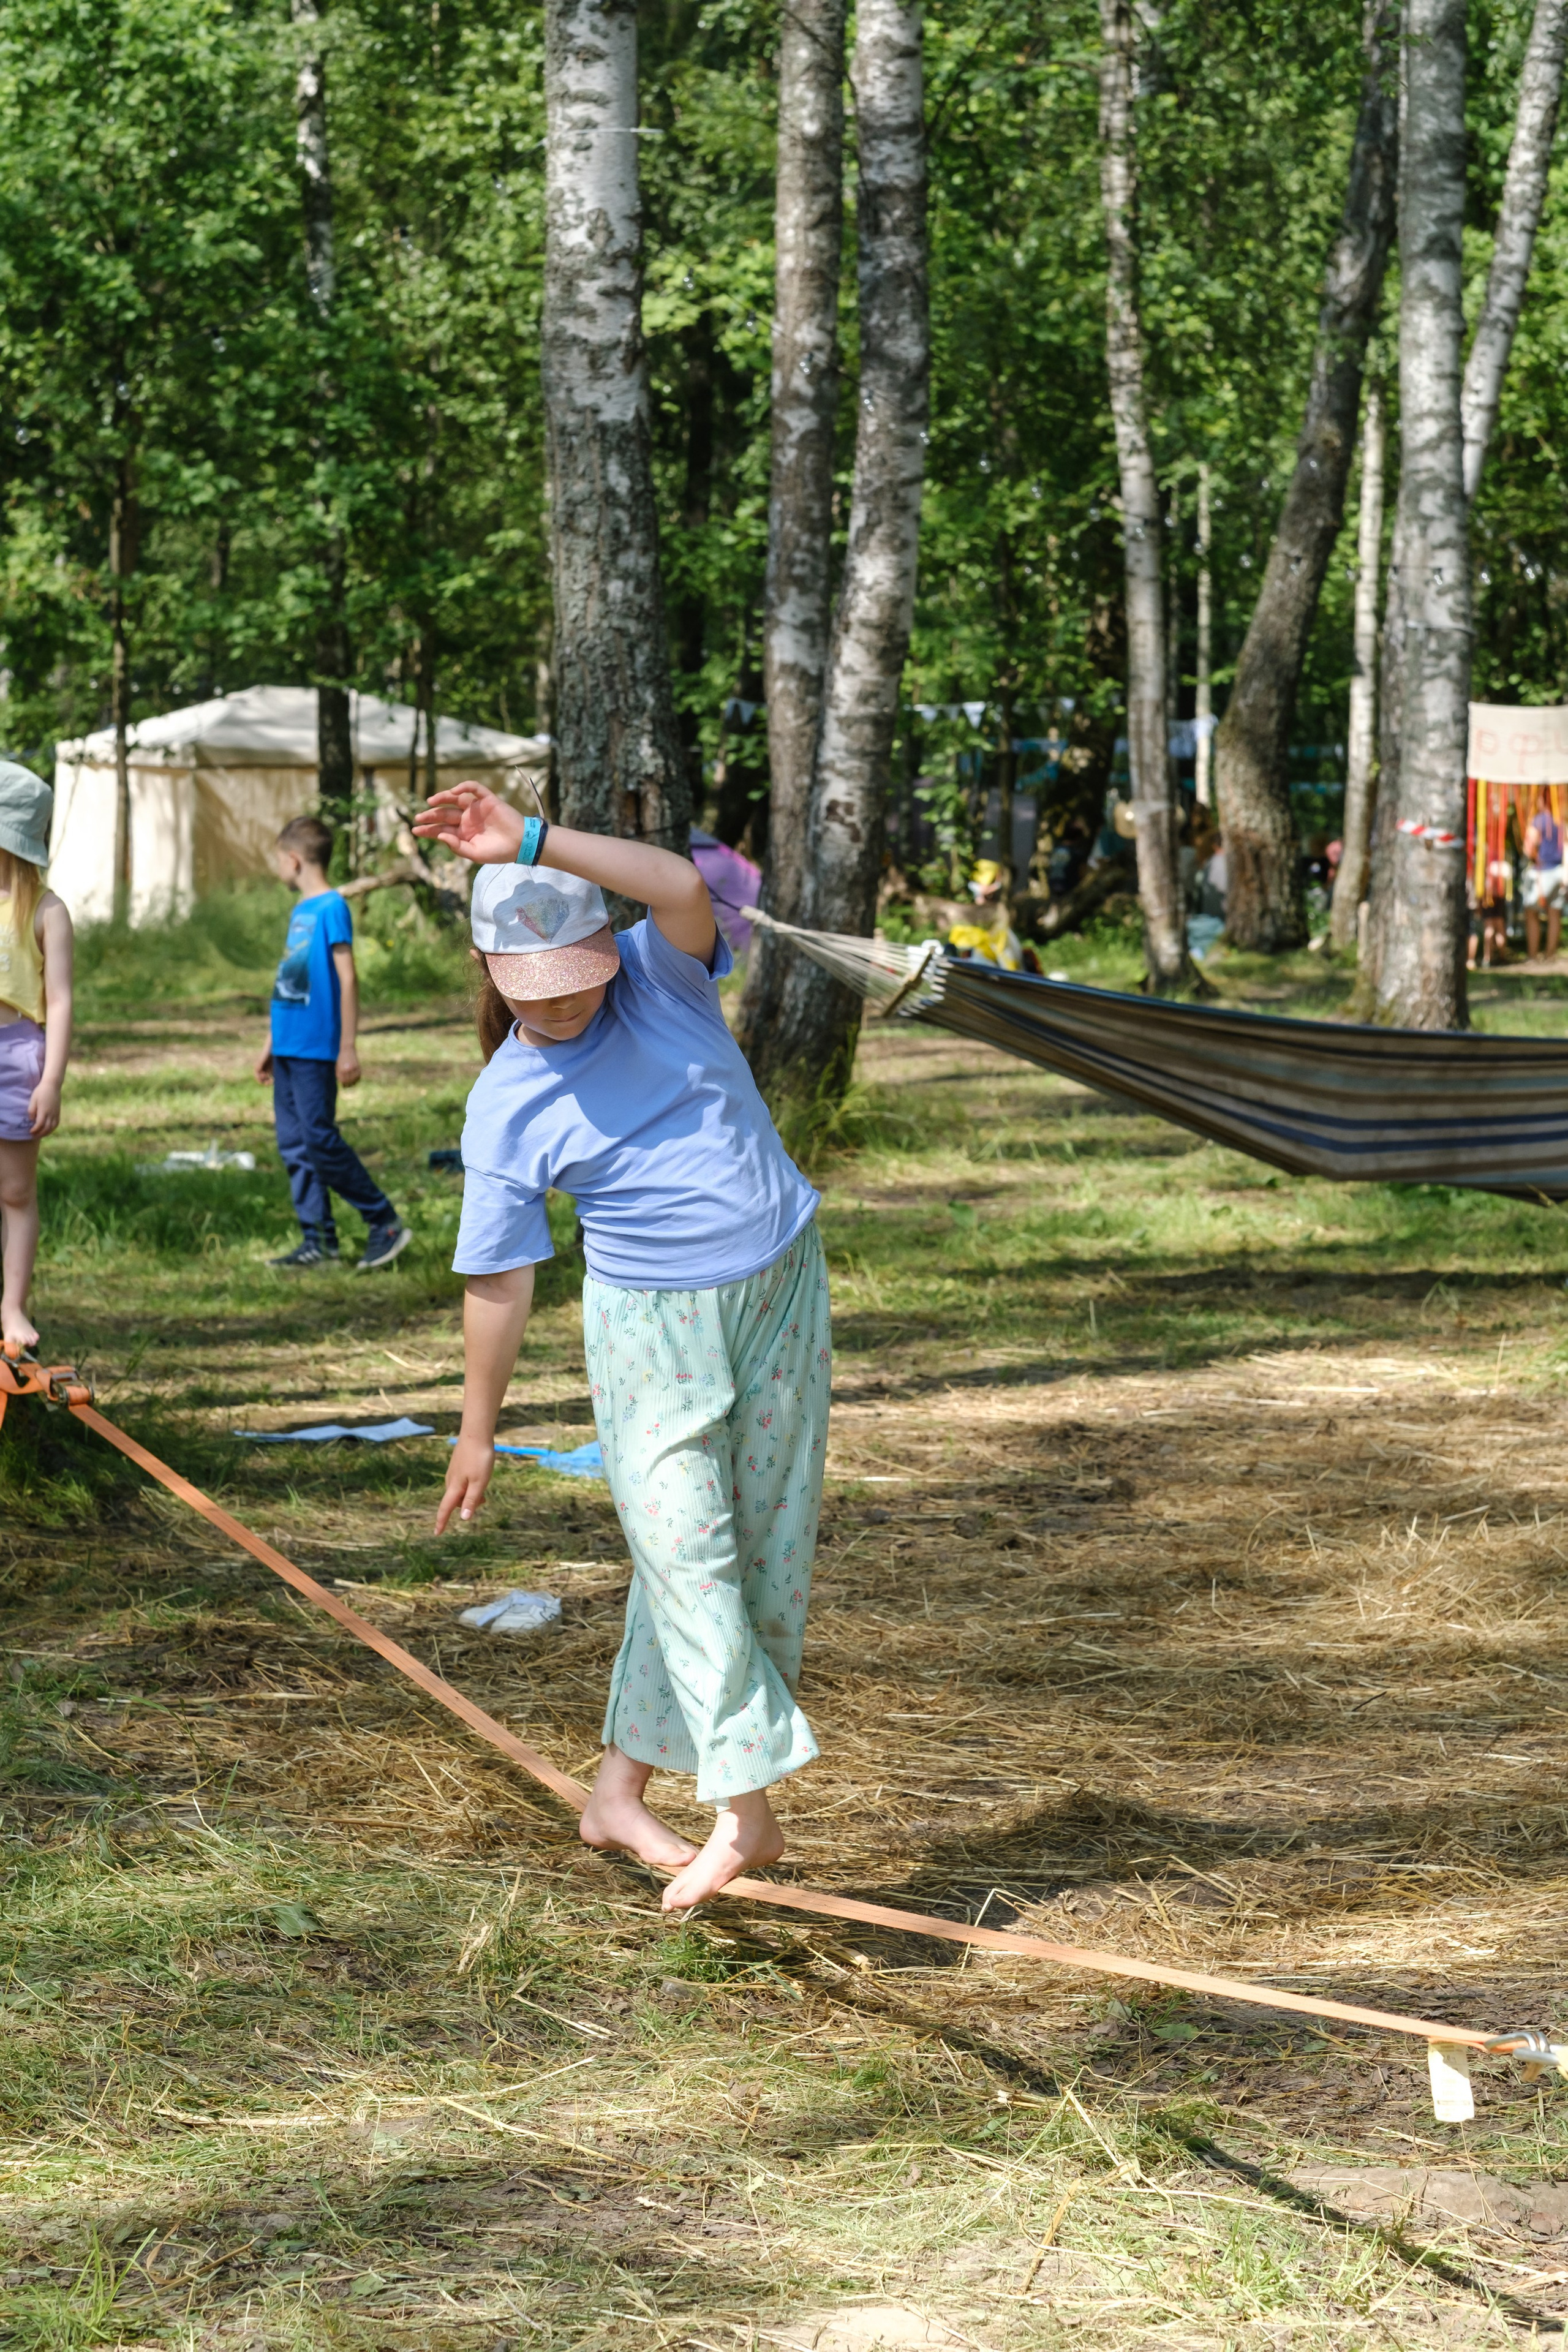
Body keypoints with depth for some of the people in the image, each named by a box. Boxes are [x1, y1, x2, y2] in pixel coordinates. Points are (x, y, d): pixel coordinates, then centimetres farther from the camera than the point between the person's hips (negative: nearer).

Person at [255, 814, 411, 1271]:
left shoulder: (332, 908, -10)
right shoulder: (299, 912, 16)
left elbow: (347, 979, -14)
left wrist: (348, 1049, -17)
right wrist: (272, 1047, 24)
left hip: (316, 1049, -9)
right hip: (289, 1048, 9)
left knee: (321, 1141, -10)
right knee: (293, 1145, 7)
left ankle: (385, 1223, 0)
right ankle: (318, 1241, 11)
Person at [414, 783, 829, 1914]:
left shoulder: (664, 976, -5)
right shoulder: (507, 1103, -8)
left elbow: (683, 885, -28)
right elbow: (500, 1278, -3)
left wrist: (528, 840, -35)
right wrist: (478, 1430, 2)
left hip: (784, 1288, 3)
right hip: (652, 1323, -2)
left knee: (767, 1555, 6)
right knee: (687, 1553, -13)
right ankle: (746, 1806, -13)